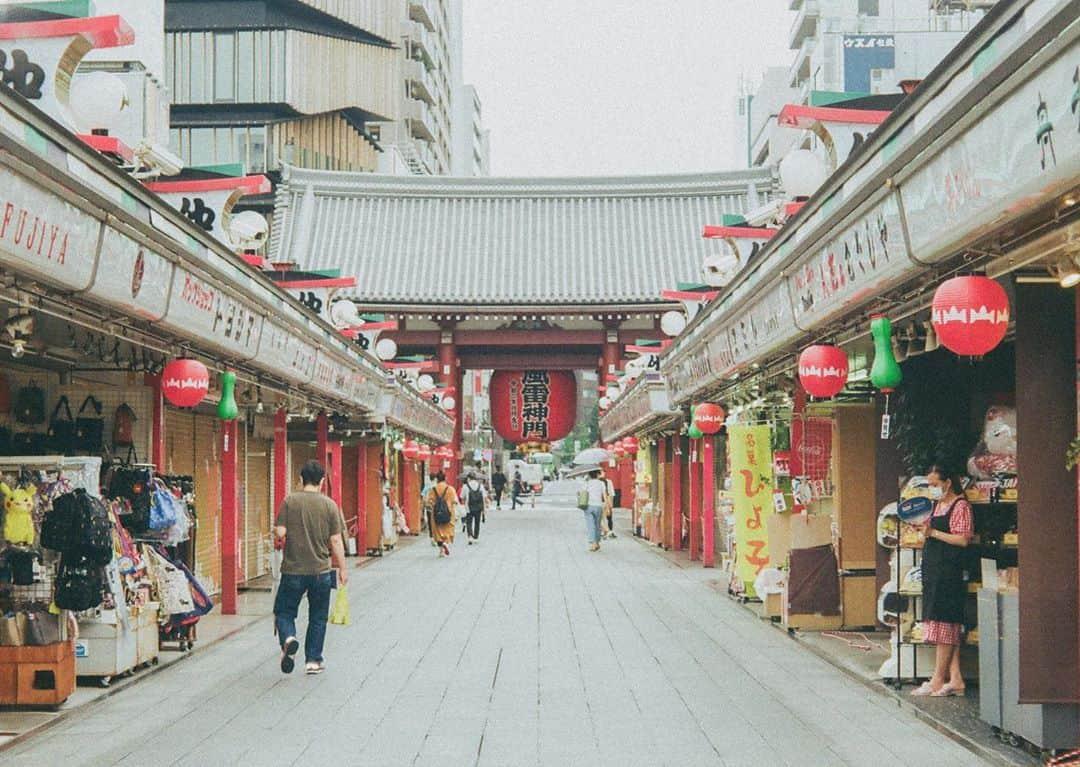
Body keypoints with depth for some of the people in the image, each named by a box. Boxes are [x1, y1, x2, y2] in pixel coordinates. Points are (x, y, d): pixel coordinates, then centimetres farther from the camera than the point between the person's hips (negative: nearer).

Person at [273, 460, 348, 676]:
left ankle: (288, 638, -18)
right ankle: (314, 660, 16)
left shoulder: (289, 501, -5)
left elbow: (280, 532, -10)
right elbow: (336, 540, -3)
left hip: (293, 569, -1)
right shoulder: (329, 505, -3)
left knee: (284, 611, 11)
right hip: (321, 570, 1)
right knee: (318, 617, 14)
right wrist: (342, 568, 6)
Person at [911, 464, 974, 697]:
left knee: (943, 623, -7)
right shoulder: (938, 505, 18)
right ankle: (955, 679, 9)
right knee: (949, 626, 8)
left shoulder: (960, 506, -9)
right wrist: (925, 528, 5)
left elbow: (963, 539, -17)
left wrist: (934, 532, -15)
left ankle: (938, 681, -5)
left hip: (949, 571, -9)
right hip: (933, 569, 9)